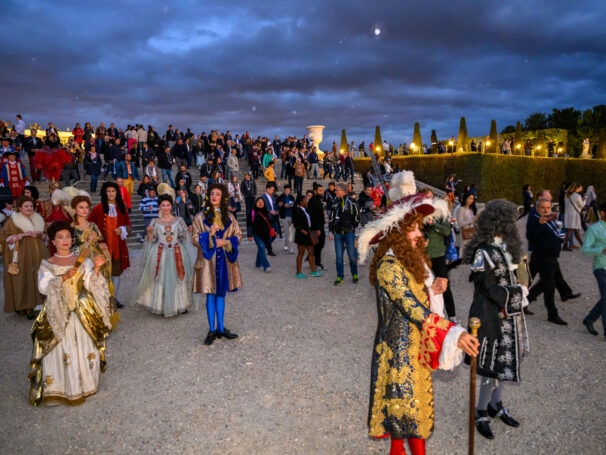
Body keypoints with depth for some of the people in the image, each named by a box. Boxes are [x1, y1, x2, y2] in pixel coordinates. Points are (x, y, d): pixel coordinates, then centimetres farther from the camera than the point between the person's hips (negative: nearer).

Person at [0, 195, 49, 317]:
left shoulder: (38, 219, 14)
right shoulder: (13, 221, -2)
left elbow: (45, 237, 21)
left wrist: (41, 234, -2)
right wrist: (23, 235, -17)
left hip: (38, 255, 4)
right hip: (23, 256, -4)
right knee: (25, 280, -6)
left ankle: (37, 304, 8)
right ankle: (27, 307, 0)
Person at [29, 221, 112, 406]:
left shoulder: (82, 261, 4)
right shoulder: (47, 264, 2)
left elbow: (90, 284, -6)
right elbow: (43, 287, -12)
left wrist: (96, 268, -22)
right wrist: (64, 277, -25)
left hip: (82, 314, 1)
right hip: (57, 314, -1)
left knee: (83, 348, 4)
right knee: (58, 350, -2)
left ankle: (83, 384, 20)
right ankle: (58, 389, 13)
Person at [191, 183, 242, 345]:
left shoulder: (229, 217, 8)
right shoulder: (201, 217, 1)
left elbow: (238, 235, 7)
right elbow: (194, 238, -3)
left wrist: (225, 242, -10)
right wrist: (210, 234, -17)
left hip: (224, 260, 3)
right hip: (208, 260, -2)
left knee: (221, 294, 10)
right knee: (211, 295, 0)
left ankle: (220, 328, 20)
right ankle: (211, 330, 10)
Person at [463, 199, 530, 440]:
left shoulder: (504, 248, 6)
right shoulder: (484, 253, -21)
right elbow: (491, 289, -19)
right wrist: (519, 292, -9)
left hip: (509, 314, 9)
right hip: (492, 317, -8)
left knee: (506, 360, 17)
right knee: (495, 364, 1)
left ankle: (496, 403, 36)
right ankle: (481, 412, 19)